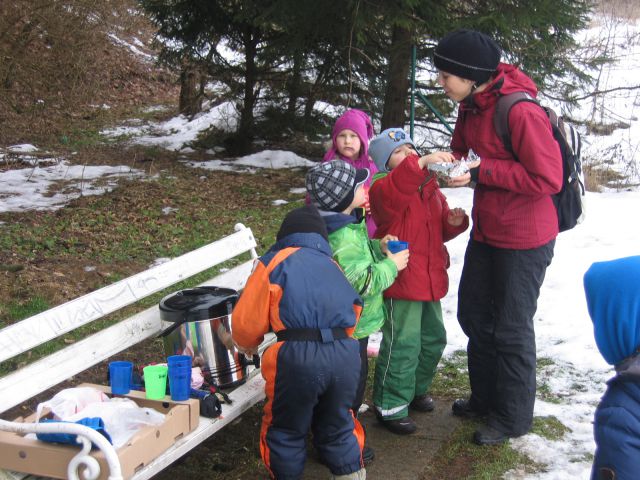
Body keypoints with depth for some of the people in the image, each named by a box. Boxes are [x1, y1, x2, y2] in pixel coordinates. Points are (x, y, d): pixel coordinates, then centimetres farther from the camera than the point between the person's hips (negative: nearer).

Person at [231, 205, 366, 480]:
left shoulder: (275, 261, 10)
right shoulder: (332, 266, 25)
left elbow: (246, 320, 7)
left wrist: (246, 344, 28)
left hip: (299, 357, -4)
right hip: (345, 354, 5)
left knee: (286, 431, 16)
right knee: (337, 425, 25)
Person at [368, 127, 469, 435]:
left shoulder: (431, 189, 13)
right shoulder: (384, 187, -13)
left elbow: (441, 230, 22)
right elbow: (393, 192, -40)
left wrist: (454, 222, -1)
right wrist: (423, 163, -50)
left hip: (431, 279, 9)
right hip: (400, 282, -8)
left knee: (433, 339, 21)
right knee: (402, 344, -4)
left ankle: (416, 389, 42)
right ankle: (390, 406, 10)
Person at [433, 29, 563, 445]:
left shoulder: (521, 112, -27)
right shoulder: (471, 106, -1)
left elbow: (549, 179, -26)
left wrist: (482, 172, -26)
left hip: (524, 239, -9)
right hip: (487, 231, 9)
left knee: (511, 328, 4)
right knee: (474, 315, 19)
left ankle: (513, 417, 23)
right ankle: (486, 398, 38)